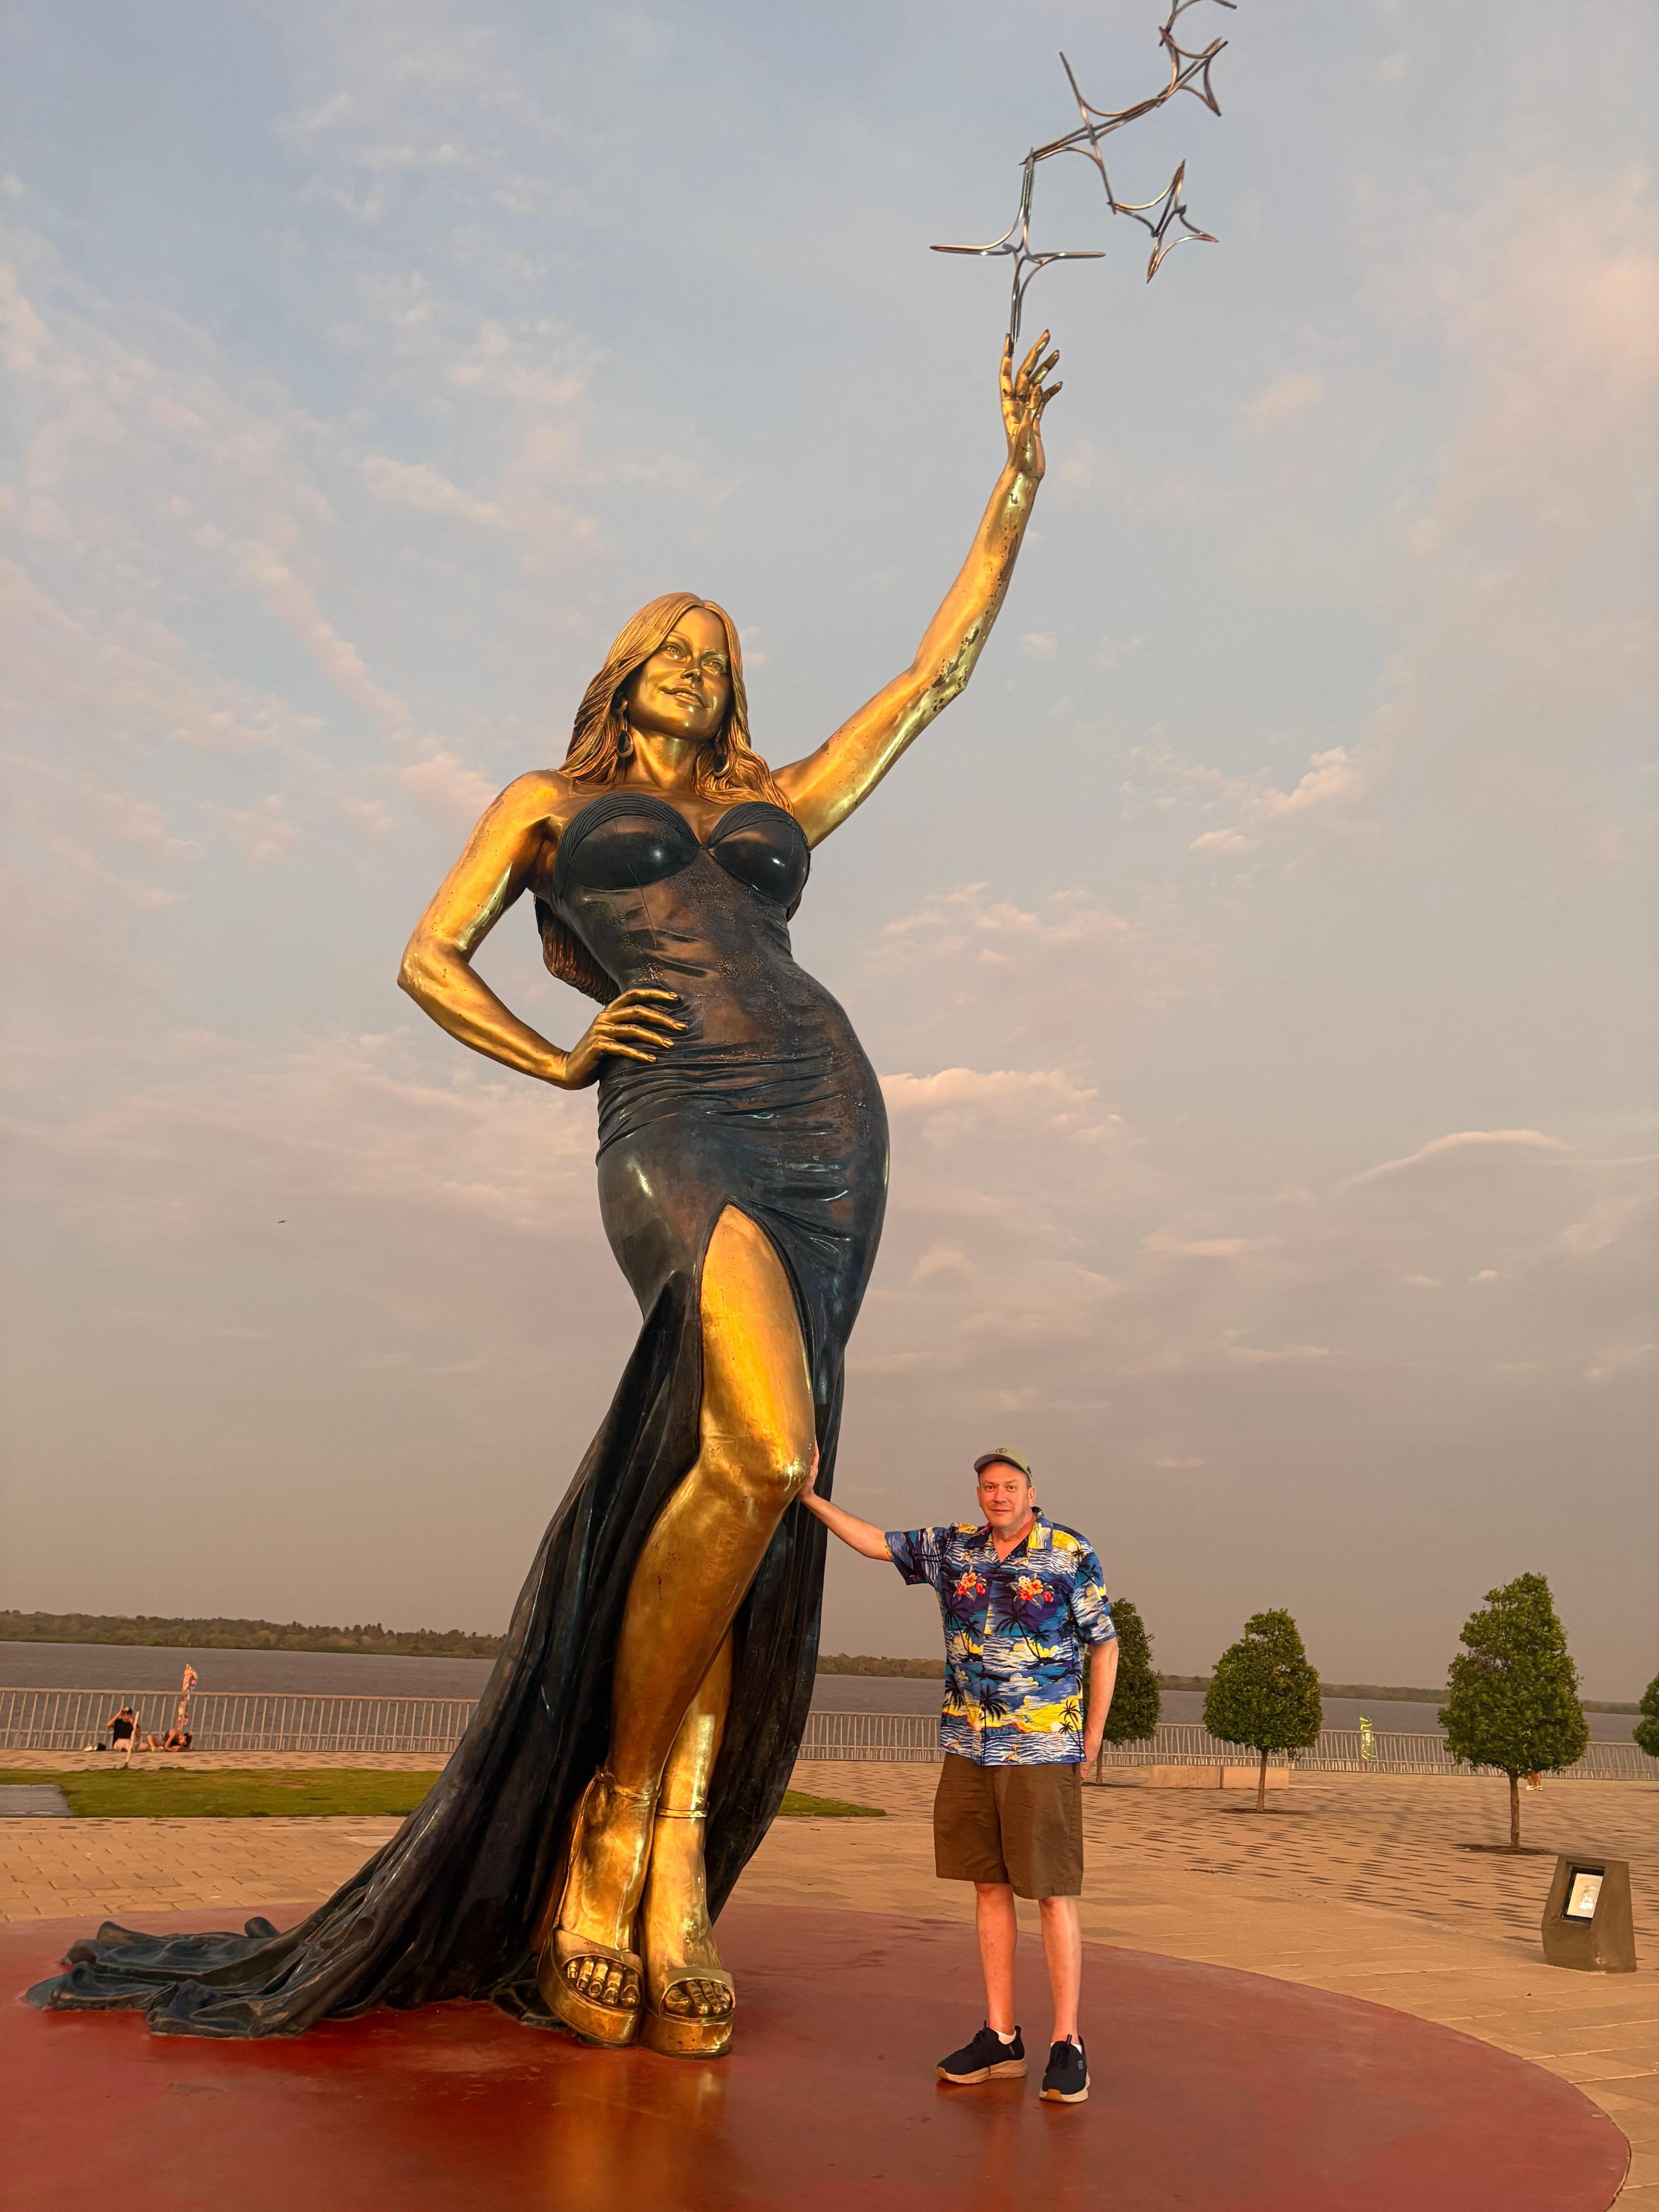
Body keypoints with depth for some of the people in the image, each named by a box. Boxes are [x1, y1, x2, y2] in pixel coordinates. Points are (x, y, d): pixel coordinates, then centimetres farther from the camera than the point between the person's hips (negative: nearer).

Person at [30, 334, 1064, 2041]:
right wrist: (552, 1059, 1)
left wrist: (1018, 475, 34)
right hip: (673, 1119, -4)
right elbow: (428, 960, 17)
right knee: (764, 1454, -26)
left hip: (823, 1123, 4)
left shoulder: (777, 806, 29)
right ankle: (619, 1816, -5)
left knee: (709, 1488, -3)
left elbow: (941, 667, 32)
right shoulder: (546, 799, 23)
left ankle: (665, 1877, 2)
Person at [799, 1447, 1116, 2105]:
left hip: (1043, 1752, -4)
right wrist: (810, 1497, 9)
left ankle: (1067, 2043, 8)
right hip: (970, 1749, 5)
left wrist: (1092, 1739, -1)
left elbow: (1104, 1644, 0)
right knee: (990, 1887, 10)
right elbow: (874, 1541, 14)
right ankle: (1000, 2038, 19)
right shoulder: (953, 1547, 6)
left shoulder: (1072, 1554, -4)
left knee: (1053, 1893, -2)